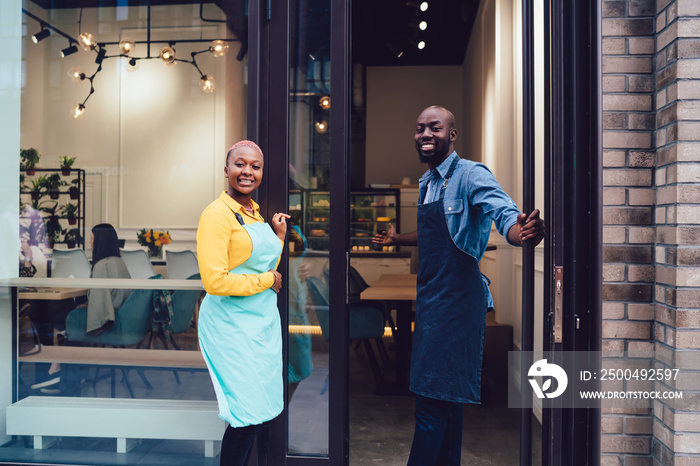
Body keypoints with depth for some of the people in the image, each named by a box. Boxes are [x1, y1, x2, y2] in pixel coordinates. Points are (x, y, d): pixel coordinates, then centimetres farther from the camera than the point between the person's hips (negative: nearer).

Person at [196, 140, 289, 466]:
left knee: (257, 410, 16)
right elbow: (215, 281, -24)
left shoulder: (256, 212, 12)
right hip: (232, 326, -8)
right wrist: (268, 280, -14)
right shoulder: (217, 213, -15)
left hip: (263, 321, 8)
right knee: (248, 414, -3)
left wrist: (279, 236, 8)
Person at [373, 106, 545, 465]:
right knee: (447, 398, 20)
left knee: (434, 399, -3)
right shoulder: (425, 183, 12)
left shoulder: (470, 175, -14)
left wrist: (521, 232, -51)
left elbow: (504, 214, -30)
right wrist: (396, 238, 34)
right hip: (429, 297, 9)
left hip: (456, 298, -9)